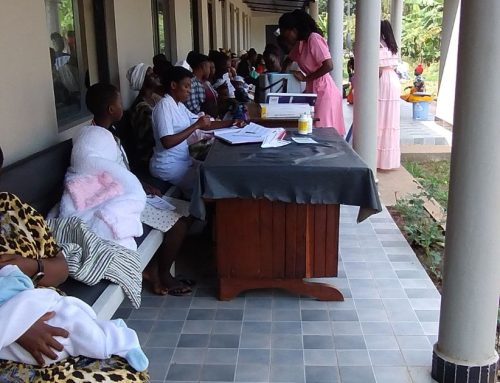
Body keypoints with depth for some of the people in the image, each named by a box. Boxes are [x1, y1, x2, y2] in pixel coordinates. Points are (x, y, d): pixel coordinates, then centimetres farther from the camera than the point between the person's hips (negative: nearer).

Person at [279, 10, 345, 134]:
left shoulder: (314, 39, -14)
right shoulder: (299, 43, 12)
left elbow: (328, 66, -23)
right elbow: (289, 59, 32)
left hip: (323, 91, -9)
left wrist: (305, 78, -15)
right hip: (312, 90, 9)